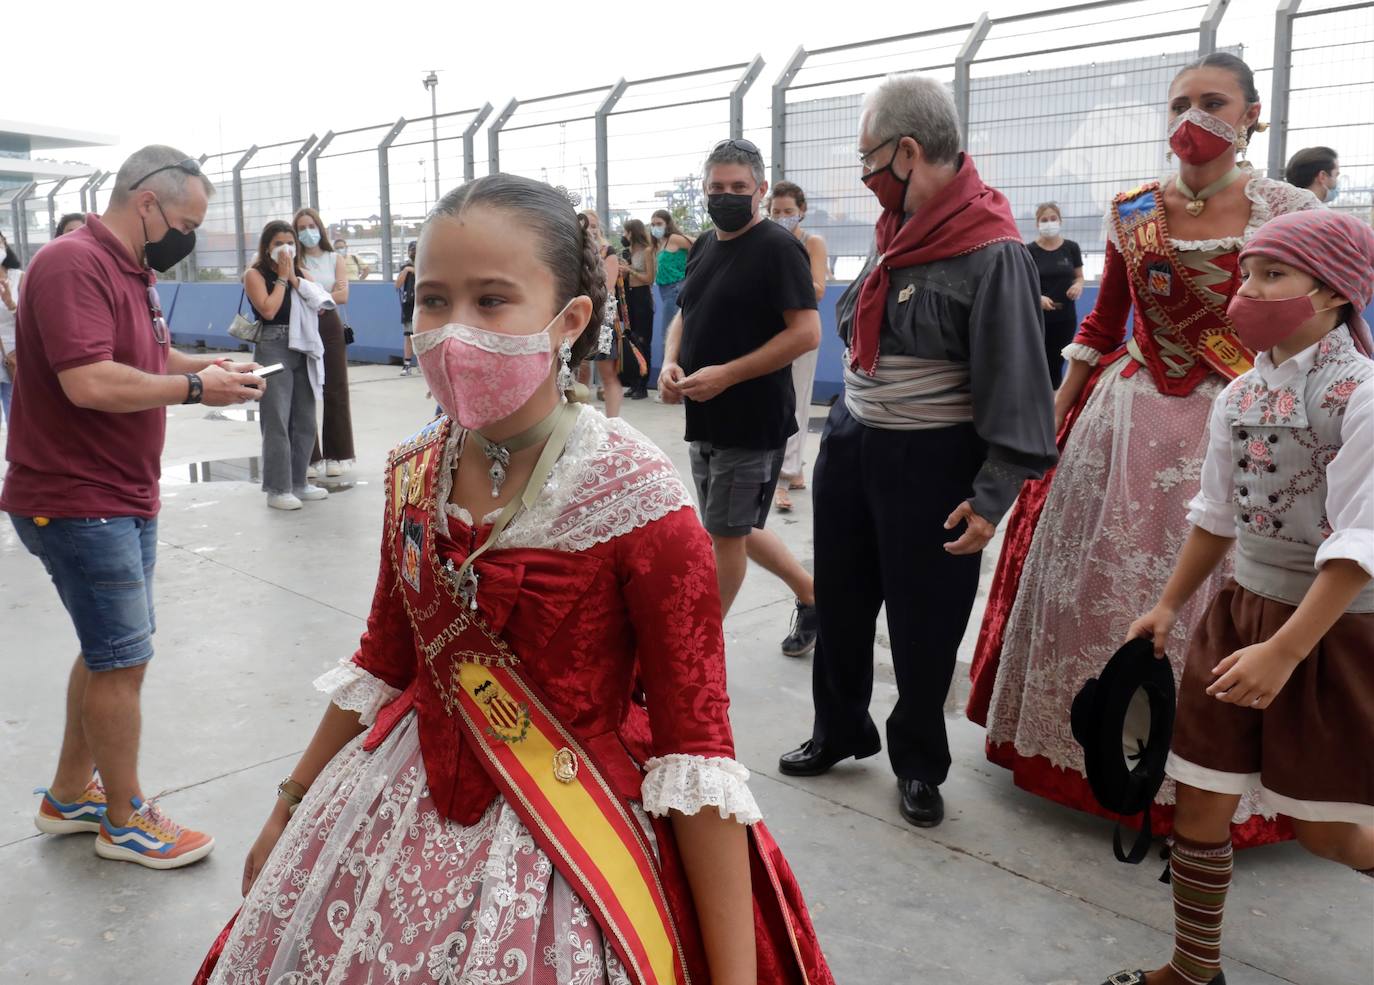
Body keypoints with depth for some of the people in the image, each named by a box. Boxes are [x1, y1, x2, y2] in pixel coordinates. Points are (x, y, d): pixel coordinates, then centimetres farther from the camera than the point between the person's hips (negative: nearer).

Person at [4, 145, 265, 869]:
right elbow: (90, 382, -28)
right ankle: (125, 821, 17)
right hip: (77, 502, -10)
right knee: (123, 660, 0)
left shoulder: (133, 272, 13)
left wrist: (206, 364, 7)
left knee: (110, 652, 18)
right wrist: (195, 388, -18)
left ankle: (69, 796, 34)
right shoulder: (73, 264, -19)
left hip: (124, 498, 10)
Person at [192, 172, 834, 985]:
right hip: (403, 825, 6)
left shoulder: (635, 494, -22)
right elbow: (386, 660, 9)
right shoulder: (414, 476, -5)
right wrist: (293, 808, 19)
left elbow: (695, 740, -19)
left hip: (569, 850, -5)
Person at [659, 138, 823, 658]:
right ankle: (813, 596, 37)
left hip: (752, 419, -8)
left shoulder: (777, 247, -13)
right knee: (734, 528, 18)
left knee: (725, 532, 2)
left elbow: (806, 332, -20)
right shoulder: (703, 246, 11)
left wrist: (726, 374, -22)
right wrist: (670, 364, -1)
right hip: (705, 418, 9)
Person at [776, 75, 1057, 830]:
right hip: (853, 443, 8)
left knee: (925, 625, 8)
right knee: (841, 601, 18)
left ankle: (919, 765, 28)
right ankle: (838, 731, 38)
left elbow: (1014, 383, -19)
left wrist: (992, 496, -21)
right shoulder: (899, 230, 6)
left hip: (931, 461, -7)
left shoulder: (990, 252, -18)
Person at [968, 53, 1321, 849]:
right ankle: (1087, 748, 32)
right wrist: (1053, 415, 11)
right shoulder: (1133, 211, 4)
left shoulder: (1289, 213, -6)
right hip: (1125, 421, 3)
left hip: (1233, 428, -3)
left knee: (1207, 607, 4)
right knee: (1096, 591, 11)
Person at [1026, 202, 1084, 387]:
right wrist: (1038, 297, -22)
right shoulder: (1029, 250, -4)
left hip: (1065, 317, 3)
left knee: (1056, 365, 9)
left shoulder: (1071, 247, 4)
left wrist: (1078, 286, -12)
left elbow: (1079, 276, 12)